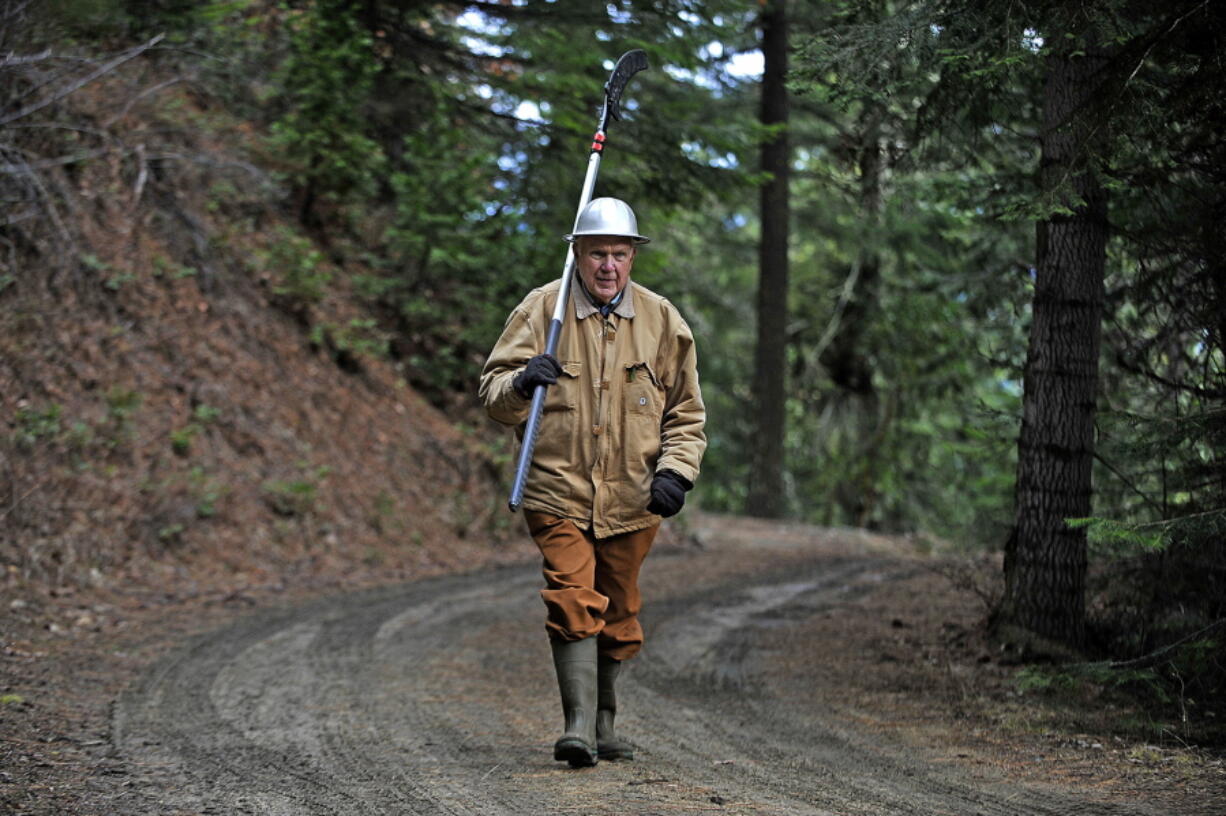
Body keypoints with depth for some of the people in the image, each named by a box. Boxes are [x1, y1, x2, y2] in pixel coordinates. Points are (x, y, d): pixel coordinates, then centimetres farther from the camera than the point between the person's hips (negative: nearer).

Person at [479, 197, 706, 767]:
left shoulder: (661, 321, 3)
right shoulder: (541, 310, -3)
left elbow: (685, 412, 11)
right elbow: (494, 394, -1)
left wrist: (675, 470, -4)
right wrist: (520, 383, -24)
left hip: (632, 500, 3)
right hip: (558, 493, -2)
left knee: (618, 614, 12)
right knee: (573, 603, -17)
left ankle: (604, 725, 27)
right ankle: (579, 724, -18)